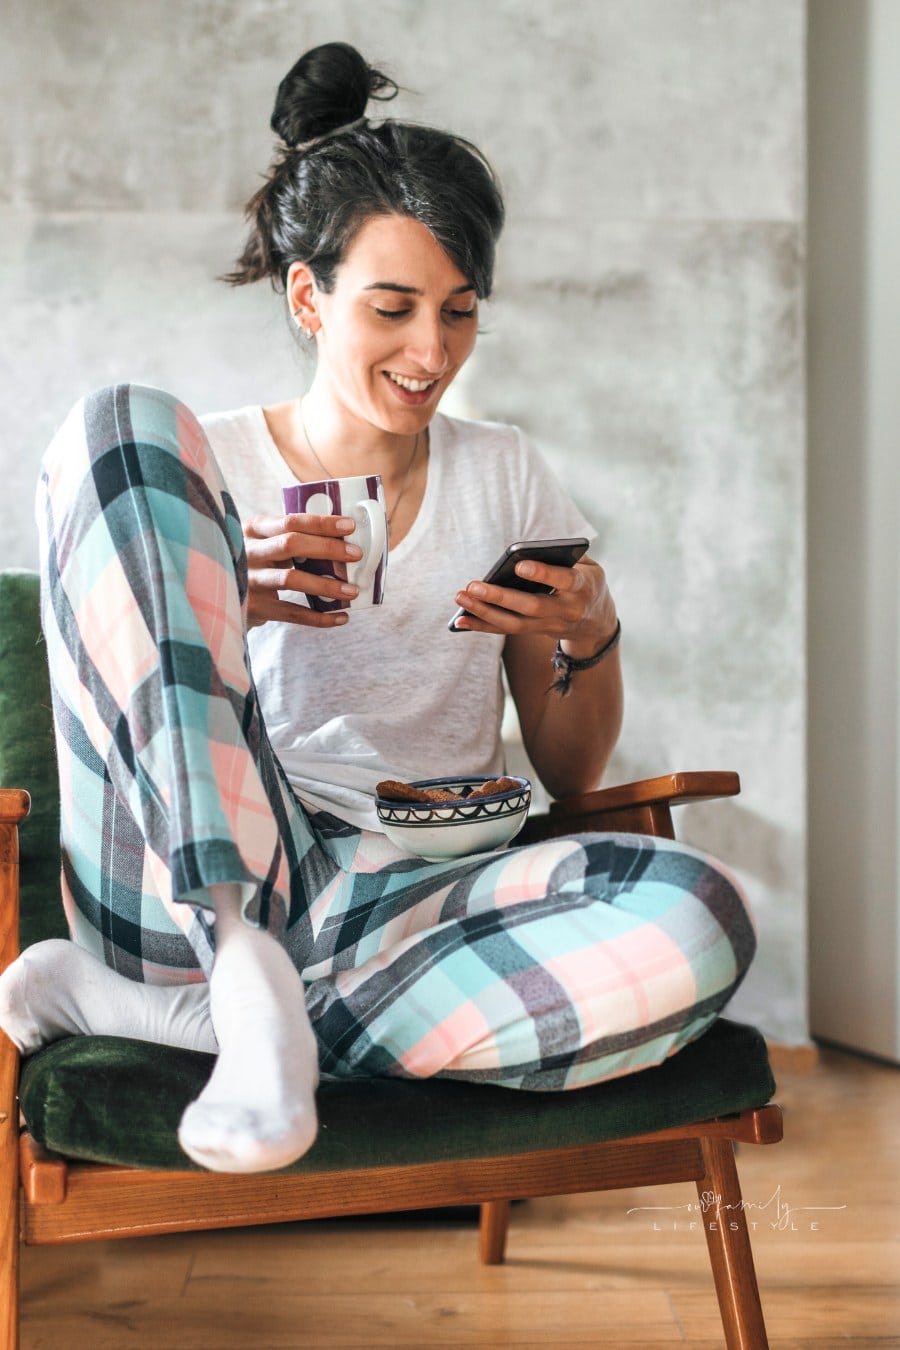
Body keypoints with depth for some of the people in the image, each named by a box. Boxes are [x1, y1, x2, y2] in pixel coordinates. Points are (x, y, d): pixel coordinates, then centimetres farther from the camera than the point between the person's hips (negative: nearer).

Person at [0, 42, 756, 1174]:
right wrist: (225, 608, -15)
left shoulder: (504, 476, 15)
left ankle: (152, 1006, -22)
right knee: (122, 427, -16)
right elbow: (119, 681, 4)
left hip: (422, 899, 2)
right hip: (211, 872, -1)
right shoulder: (211, 467, 10)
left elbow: (570, 775, 18)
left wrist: (591, 641, -3)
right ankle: (244, 968, -27)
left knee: (694, 921, -31)